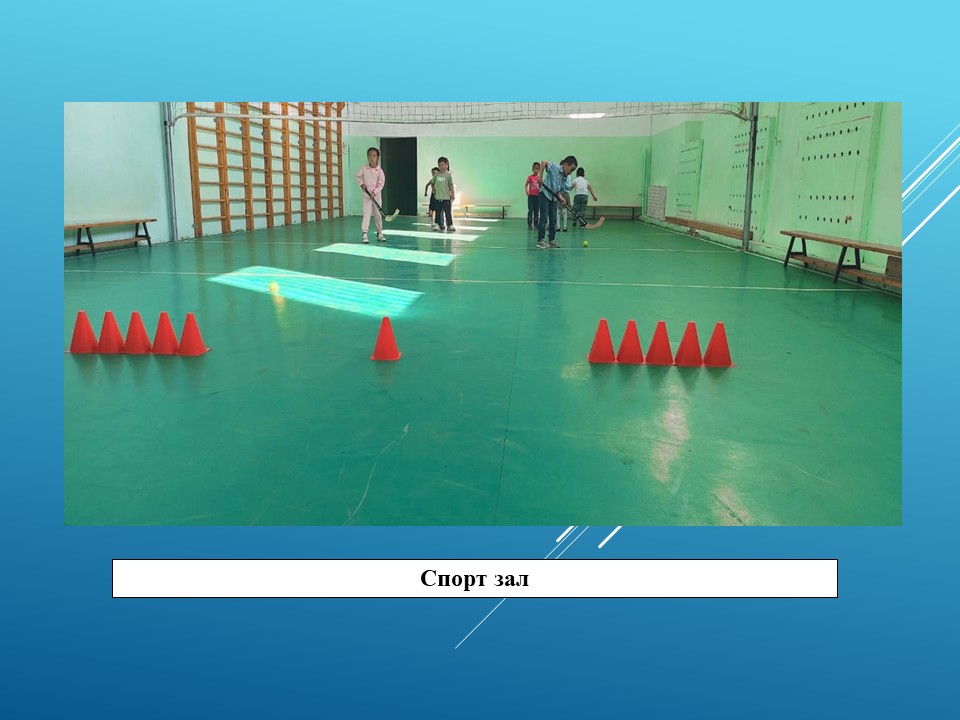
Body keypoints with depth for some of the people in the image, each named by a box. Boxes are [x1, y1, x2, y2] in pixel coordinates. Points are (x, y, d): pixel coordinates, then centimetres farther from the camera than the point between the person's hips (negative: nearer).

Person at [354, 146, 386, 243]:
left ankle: (379, 233, 20)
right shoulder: (364, 169, -4)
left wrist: (374, 192, -18)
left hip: (376, 195, 1)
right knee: (366, 214, -9)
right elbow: (356, 176, 8)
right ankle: (364, 234, -13)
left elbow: (381, 184, -8)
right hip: (366, 195, -1)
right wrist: (361, 183, -7)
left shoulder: (380, 171, -6)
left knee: (378, 215, 8)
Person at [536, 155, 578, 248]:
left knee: (553, 220, 8)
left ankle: (552, 240, 15)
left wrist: (561, 198, -9)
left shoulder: (564, 178, 9)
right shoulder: (555, 167, -12)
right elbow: (544, 162, -25)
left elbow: (558, 191, 9)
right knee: (544, 219, -7)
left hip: (554, 198, 8)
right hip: (545, 195, -8)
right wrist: (540, 176, -28)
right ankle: (540, 240, -2)